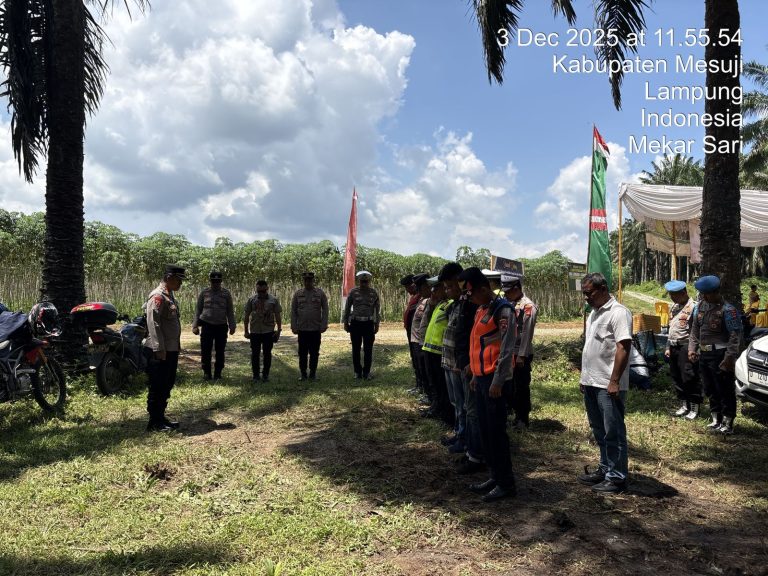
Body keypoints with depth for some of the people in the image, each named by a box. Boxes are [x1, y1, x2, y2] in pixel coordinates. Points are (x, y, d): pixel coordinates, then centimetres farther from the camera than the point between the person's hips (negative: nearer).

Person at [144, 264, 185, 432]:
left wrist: (176, 347, 19)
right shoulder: (158, 296, -16)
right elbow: (153, 323, -23)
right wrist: (159, 349, -25)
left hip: (171, 349, 10)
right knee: (157, 387, -1)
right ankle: (154, 423, 7)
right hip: (159, 351, -10)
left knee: (167, 385, 16)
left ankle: (161, 417, 27)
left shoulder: (170, 295, 15)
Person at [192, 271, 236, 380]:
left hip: (221, 326, 1)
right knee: (205, 351, 0)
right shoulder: (204, 293, 4)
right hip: (207, 325, 0)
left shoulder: (226, 293, 5)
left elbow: (230, 311, 9)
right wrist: (195, 325, 3)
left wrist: (232, 326, 5)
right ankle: (206, 372, 13)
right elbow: (198, 310, 8)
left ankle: (218, 373, 16)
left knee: (220, 352, 6)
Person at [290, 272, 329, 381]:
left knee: (314, 353, 5)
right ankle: (303, 374, 15)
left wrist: (323, 325, -5)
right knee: (302, 353, 5)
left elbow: (325, 310, 2)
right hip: (302, 329, 1)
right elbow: (293, 311, 7)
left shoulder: (320, 293, 2)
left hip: (316, 329, -1)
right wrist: (294, 326, 0)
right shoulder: (298, 294, 5)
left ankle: (313, 373, 15)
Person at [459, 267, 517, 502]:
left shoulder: (502, 310, -15)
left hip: (494, 380, -9)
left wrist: (497, 382, -19)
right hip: (482, 378, 9)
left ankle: (506, 483, 8)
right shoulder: (481, 310, 13)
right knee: (485, 429, 14)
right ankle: (495, 476, 25)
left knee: (496, 430, -3)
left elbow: (507, 349, -19)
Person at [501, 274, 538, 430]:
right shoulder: (509, 303, 10)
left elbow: (527, 333, -17)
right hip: (508, 352, 8)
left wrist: (521, 355, -18)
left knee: (521, 387, 3)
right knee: (510, 386, 14)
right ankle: (517, 414, 27)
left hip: (521, 354, -8)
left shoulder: (528, 306, -14)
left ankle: (524, 418, 15)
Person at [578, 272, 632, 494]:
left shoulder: (618, 313, -14)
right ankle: (605, 469, 30)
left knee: (613, 432, 0)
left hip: (608, 385, -9)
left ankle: (617, 478, 9)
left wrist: (614, 381, -23)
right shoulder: (594, 313, 15)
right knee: (600, 431, 18)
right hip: (591, 383, 9)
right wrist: (585, 377, 19)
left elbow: (623, 348, -20)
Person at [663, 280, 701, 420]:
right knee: (677, 377, 13)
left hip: (686, 347, -9)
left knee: (689, 378, -3)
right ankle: (684, 404, 25)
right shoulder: (674, 306, 15)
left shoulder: (692, 307, -13)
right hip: (674, 347, 9)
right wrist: (668, 347, 19)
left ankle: (695, 407, 8)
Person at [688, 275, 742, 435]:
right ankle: (716, 420, 29)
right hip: (704, 354, 8)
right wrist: (692, 348, 9)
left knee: (725, 390, 0)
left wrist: (730, 357, -21)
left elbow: (735, 335, -16)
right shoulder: (700, 307, 9)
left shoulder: (727, 310, -14)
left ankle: (728, 423, 10)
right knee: (710, 389, 16)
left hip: (720, 355, -8)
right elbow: (695, 330, 17)